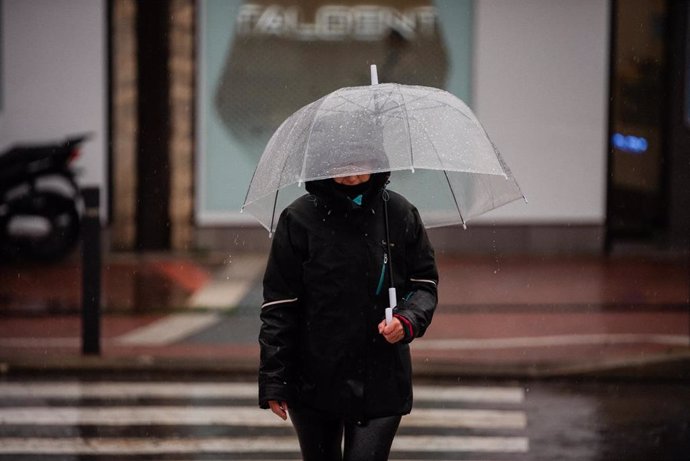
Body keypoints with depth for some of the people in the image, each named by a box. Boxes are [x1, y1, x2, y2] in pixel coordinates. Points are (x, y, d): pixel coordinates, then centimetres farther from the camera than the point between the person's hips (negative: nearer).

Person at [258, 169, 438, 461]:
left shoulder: (399, 214, 1)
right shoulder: (299, 219, -4)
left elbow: (425, 284, 9)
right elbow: (278, 304, -3)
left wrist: (408, 321, -14)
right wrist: (273, 381, -7)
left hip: (380, 383, 0)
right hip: (314, 380, 0)